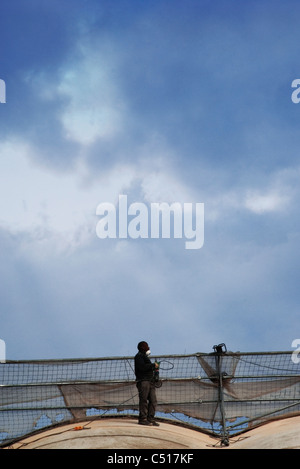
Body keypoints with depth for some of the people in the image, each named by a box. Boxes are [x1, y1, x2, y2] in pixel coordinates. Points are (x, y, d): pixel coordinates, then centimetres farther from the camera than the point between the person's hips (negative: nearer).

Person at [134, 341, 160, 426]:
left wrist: (154, 368, 12)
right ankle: (142, 419, -8)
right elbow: (142, 367, -18)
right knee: (143, 400, -9)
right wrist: (153, 365, -11)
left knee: (153, 401, 3)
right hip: (143, 381, -9)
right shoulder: (139, 356, -3)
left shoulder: (145, 357, 27)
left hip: (150, 381, 9)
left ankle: (150, 419, 4)